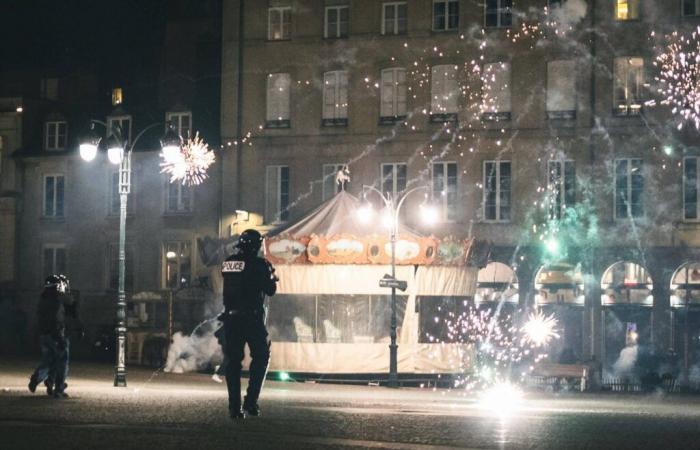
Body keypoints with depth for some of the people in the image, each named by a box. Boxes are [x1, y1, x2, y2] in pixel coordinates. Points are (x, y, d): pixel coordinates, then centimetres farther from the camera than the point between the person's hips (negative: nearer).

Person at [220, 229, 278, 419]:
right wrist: (271, 276, 14)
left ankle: (234, 407, 5)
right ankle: (251, 402, -2)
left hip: (230, 317, 5)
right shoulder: (258, 264, -10)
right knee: (260, 358, 8)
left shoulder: (227, 263, 6)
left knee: (232, 361, 9)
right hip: (252, 318, -5)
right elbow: (270, 290, -6)